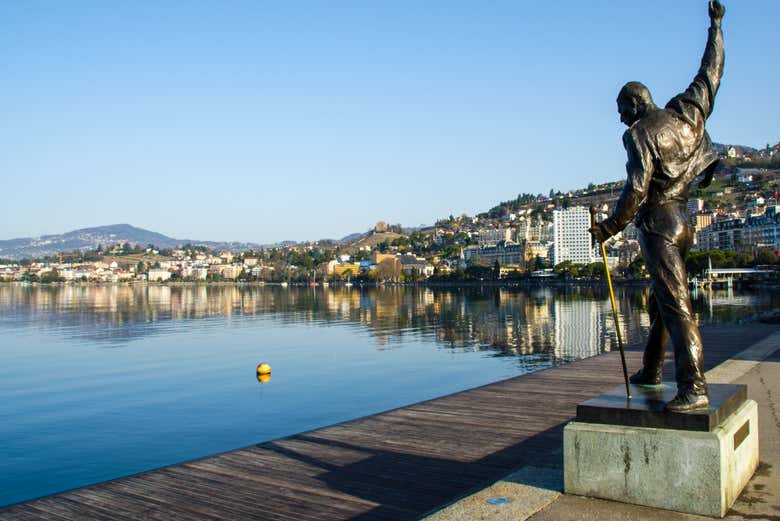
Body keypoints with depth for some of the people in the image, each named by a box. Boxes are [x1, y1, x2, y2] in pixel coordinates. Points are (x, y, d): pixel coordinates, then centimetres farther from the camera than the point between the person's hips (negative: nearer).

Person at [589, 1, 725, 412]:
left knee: (674, 304, -14)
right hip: (683, 221, 9)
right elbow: (710, 73, 23)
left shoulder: (640, 133, -11)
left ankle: (693, 388, -18)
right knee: (659, 301, 18)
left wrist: (611, 226, -10)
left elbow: (637, 187, -18)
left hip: (657, 223, -9)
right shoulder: (686, 111, 10)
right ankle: (651, 371, 29)